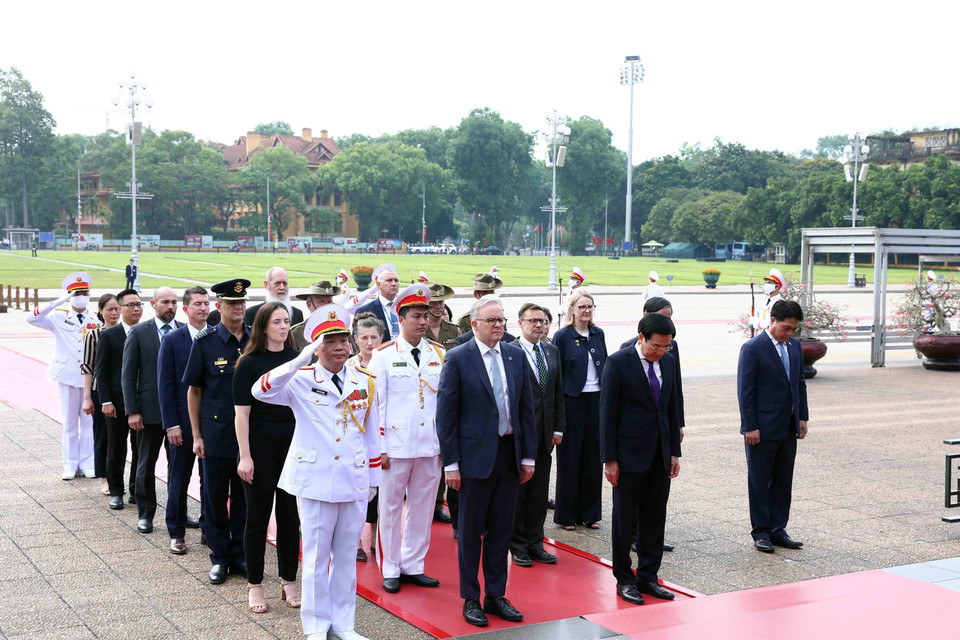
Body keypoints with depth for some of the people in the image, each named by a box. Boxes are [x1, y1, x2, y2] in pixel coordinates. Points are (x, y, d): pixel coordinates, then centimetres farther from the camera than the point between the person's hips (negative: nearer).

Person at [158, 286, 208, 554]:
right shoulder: (172, 340, -3)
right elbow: (165, 385, -4)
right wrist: (171, 424, -10)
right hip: (183, 422, -2)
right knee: (179, 479, 6)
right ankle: (176, 533, 16)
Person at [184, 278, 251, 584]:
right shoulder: (205, 342, -4)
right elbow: (194, 390, 0)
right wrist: (196, 435, -2)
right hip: (216, 433, -2)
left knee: (244, 496, 10)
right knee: (215, 498, 6)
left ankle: (240, 555, 22)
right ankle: (219, 557, 18)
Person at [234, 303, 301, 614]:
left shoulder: (298, 359, 6)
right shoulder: (249, 363, -5)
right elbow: (242, 413, -8)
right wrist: (245, 456, -13)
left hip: (294, 446, 3)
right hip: (260, 447, -3)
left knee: (290, 514, 8)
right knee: (258, 516, 5)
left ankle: (289, 582, 20)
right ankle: (254, 585, 16)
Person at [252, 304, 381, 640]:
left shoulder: (365, 381, 4)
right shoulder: (301, 380, -5)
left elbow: (372, 434, 10)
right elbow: (261, 390, -25)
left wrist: (374, 479, 12)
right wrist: (301, 359, -34)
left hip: (355, 482, 3)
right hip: (316, 481, -3)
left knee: (346, 555, 12)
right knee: (316, 555, 7)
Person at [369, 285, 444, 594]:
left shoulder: (438, 354, 8)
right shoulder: (384, 356, -2)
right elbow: (376, 404, -3)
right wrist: (379, 448, -8)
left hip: (431, 447, 4)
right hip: (396, 447, -3)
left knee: (422, 507, 10)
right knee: (391, 508, 5)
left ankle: (412, 566, 23)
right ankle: (390, 570, 17)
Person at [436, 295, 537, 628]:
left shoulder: (516, 356, 7)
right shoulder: (457, 358, -7)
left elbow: (526, 408, 10)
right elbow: (446, 414, -8)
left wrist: (528, 455, 6)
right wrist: (451, 463, -11)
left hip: (509, 455, 5)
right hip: (476, 456, -4)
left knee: (501, 529, 12)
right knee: (471, 531, 6)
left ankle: (496, 595, 23)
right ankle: (471, 599, 18)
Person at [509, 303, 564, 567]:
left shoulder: (552, 352, 13)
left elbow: (558, 394, 15)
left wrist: (558, 428, 10)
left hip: (545, 433, 6)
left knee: (540, 493, 10)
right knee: (517, 491, 3)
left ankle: (535, 543, 20)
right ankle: (518, 545, 14)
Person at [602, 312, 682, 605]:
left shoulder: (668, 361, 6)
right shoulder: (618, 362, -11)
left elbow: (671, 408, 13)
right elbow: (607, 412, -11)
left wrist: (675, 451, 10)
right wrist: (609, 459, -12)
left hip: (660, 455, 5)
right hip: (629, 454, -5)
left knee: (654, 519, 10)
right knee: (625, 520, 5)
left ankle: (648, 577, 21)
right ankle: (624, 580, 16)